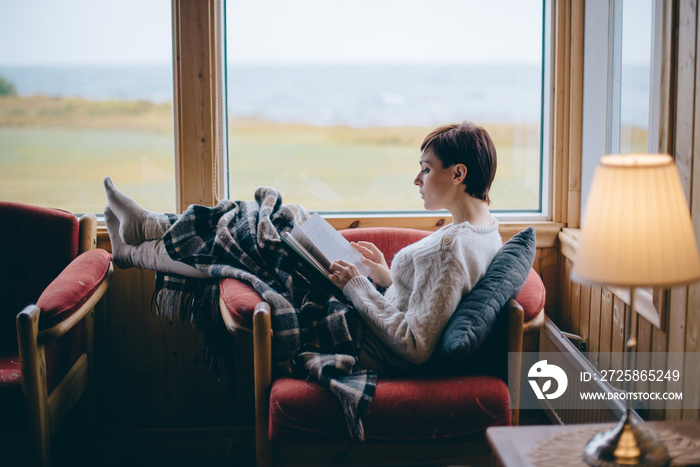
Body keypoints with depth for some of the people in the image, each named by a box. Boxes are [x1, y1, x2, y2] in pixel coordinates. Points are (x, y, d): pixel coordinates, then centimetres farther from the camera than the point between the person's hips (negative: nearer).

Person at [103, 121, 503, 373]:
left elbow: (416, 347, -31)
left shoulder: (450, 249, -29)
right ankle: (146, 226, 26)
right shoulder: (487, 227, 2)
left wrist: (357, 287, -22)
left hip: (368, 347, -9)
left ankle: (132, 253, 24)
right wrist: (386, 275, 5)